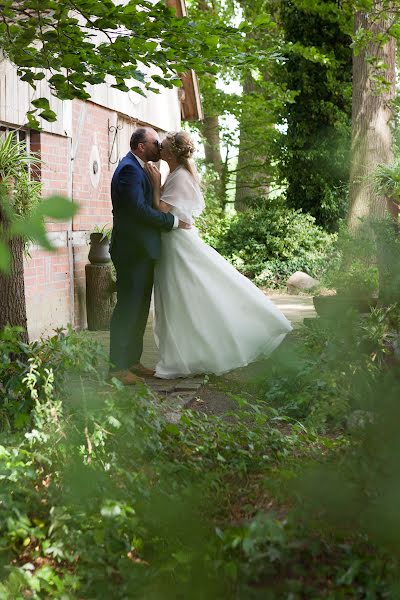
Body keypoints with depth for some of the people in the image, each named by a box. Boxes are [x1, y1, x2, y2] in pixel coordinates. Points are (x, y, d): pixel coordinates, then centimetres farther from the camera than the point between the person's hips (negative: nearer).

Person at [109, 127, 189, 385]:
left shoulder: (138, 169, 19)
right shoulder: (129, 169, -14)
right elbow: (139, 209, -23)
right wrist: (174, 221, -17)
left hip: (141, 250, 10)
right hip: (133, 250, -10)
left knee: (139, 308, 14)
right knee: (128, 307, -7)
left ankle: (132, 361, 22)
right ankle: (118, 367, -1)